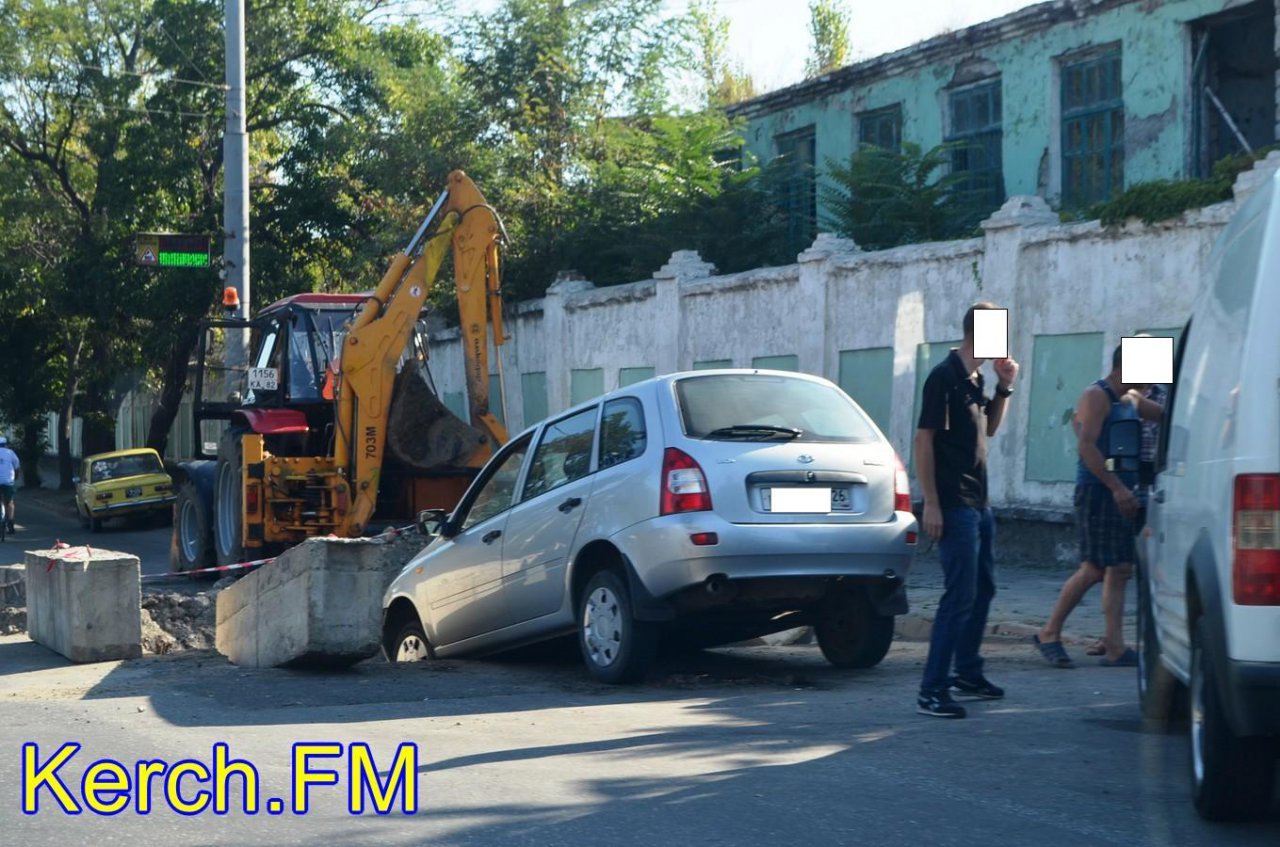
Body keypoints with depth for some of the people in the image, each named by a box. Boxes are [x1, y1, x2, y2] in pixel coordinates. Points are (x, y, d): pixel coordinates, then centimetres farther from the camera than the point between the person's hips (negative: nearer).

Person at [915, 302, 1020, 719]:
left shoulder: (975, 379, 12)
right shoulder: (944, 377, -14)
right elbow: (923, 440, -17)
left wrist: (1004, 388, 9)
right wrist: (931, 504, -21)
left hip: (978, 503, 10)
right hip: (954, 506, -10)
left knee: (983, 588, 18)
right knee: (960, 595, -12)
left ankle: (967, 672, 31)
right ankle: (932, 691, -10)